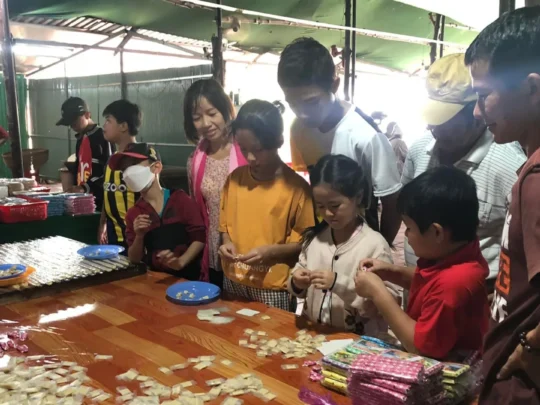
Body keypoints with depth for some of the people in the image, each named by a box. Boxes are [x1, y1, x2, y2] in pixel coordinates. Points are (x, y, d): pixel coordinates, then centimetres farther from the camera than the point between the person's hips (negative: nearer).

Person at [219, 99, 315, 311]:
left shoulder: (295, 186, -12)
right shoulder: (235, 178, 2)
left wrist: (270, 251, -20)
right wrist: (227, 242, -5)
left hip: (273, 289, -4)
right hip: (233, 282, 5)